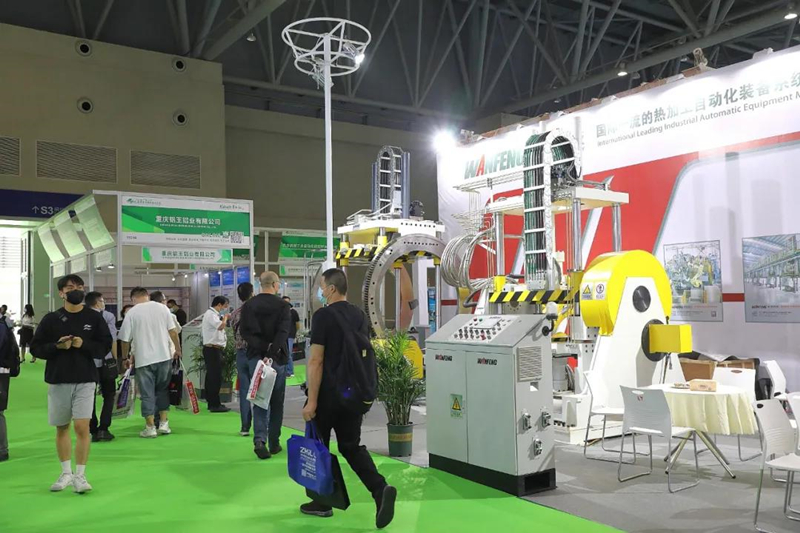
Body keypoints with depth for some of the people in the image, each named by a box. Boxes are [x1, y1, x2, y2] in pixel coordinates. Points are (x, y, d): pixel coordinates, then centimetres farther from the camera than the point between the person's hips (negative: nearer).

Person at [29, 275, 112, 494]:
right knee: (61, 428, 12)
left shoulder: (94, 317, 1)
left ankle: (80, 475, 1)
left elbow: (105, 346, 0)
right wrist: (56, 346, -14)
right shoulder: (51, 319, 2)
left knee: (82, 427, -9)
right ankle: (66, 473, 26)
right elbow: (35, 347, 3)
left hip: (85, 380, -2)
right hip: (57, 380, 2)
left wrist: (84, 344, -16)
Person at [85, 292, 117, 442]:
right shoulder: (107, 316, -3)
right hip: (105, 362, -3)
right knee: (109, 396, 10)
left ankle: (93, 431, 11)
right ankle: (103, 429, 0)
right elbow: (112, 340, -6)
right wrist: (116, 360, 1)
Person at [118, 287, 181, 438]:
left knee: (147, 394, 5)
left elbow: (125, 339, -1)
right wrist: (178, 350, 13)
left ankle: (150, 427, 7)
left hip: (144, 359, -2)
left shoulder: (131, 313, -3)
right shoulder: (162, 308, 2)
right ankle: (164, 423, 13)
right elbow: (173, 331, 2)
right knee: (163, 390, 15)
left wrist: (125, 358, 14)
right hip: (164, 356, 2)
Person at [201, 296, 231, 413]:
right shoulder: (210, 314, -13)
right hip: (212, 349, -11)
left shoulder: (214, 314, 19)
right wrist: (225, 318, -10)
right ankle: (215, 404, -7)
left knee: (211, 377, 13)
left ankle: (212, 403, 19)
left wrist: (224, 319, 9)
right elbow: (221, 326, -28)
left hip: (214, 349, 11)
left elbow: (220, 327, 22)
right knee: (216, 377, -9)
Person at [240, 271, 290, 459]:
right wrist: (270, 353, -23)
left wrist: (262, 347, -11)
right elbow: (283, 333, -19)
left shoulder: (248, 305, 4)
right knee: (276, 402, 9)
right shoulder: (282, 305, -7)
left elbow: (245, 331, -4)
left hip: (255, 357, 3)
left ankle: (259, 440, -9)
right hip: (277, 358, -3)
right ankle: (274, 443, 15)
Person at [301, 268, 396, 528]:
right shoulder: (360, 315, 8)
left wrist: (312, 401, -16)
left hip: (327, 395, -6)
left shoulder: (323, 316, -15)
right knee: (352, 447, 12)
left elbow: (316, 361, -18)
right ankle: (380, 489, -7)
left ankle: (322, 502, 20)